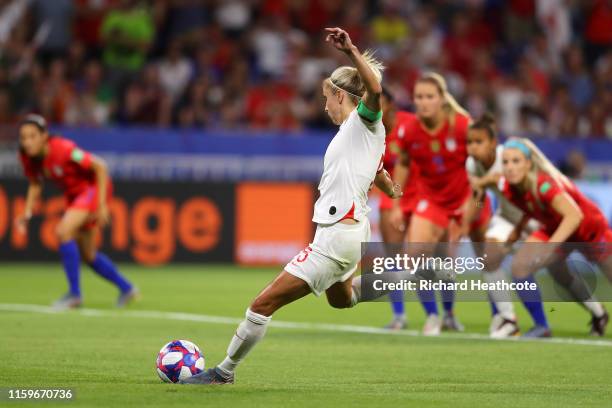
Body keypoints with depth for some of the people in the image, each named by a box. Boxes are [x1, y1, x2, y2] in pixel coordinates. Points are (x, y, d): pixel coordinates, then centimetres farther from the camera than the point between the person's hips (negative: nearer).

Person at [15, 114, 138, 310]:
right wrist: (27, 214, -6)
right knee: (88, 255, 14)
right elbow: (35, 184, 7)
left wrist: (102, 204, -26)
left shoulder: (63, 149, -32)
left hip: (94, 188, -8)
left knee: (63, 231, -28)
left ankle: (74, 293, -17)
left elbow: (100, 167, -25)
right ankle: (126, 288, 35)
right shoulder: (27, 157, -12)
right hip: (73, 195, 8)